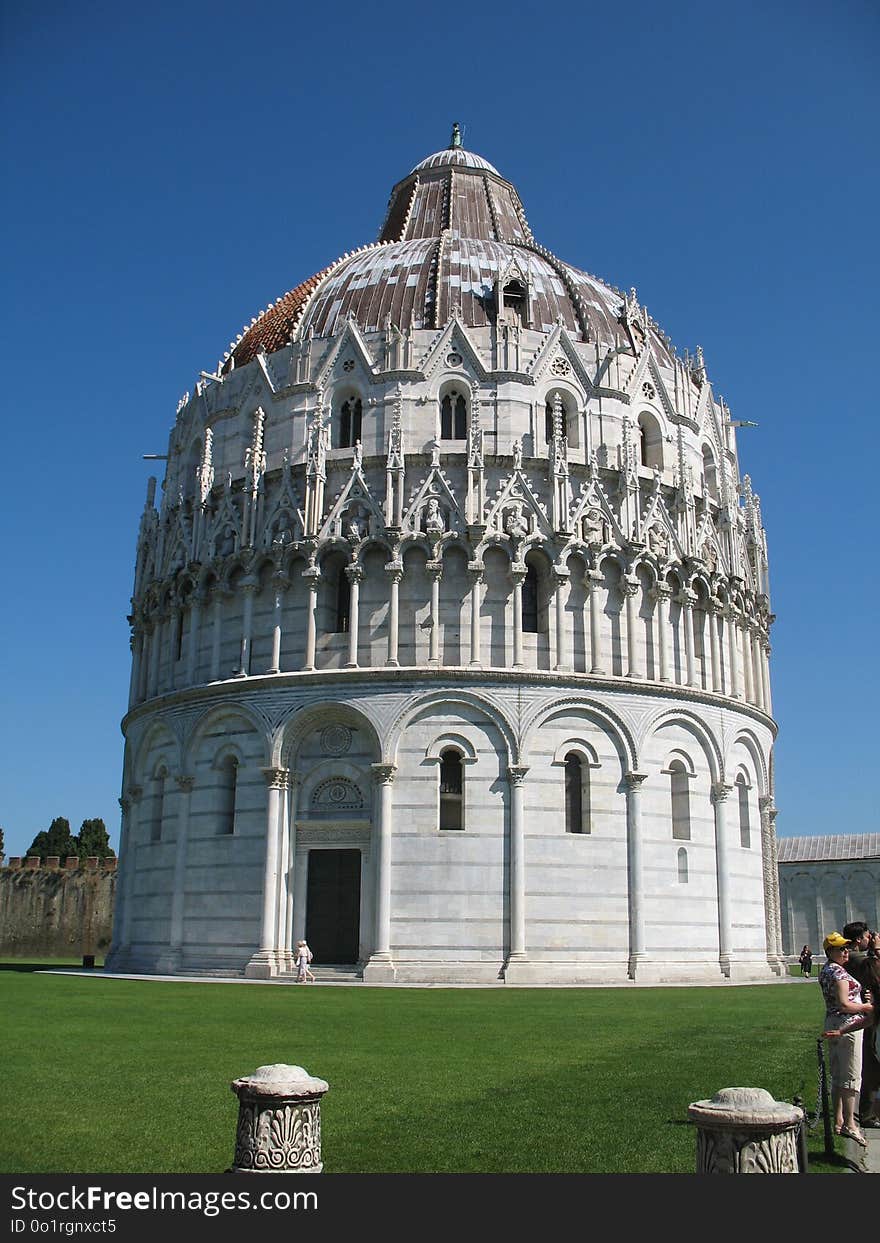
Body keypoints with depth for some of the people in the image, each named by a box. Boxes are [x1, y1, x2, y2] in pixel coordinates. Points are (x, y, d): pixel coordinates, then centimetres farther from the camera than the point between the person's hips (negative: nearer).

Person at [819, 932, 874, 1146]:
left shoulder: (825, 971, 13)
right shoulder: (839, 972, -18)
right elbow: (844, 1005, -23)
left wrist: (861, 1002, 10)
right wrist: (867, 1007, -9)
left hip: (832, 1024, 10)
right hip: (847, 1025, -10)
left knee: (838, 1075, 14)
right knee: (852, 1076, -7)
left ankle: (838, 1120, 20)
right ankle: (849, 1124, -7)